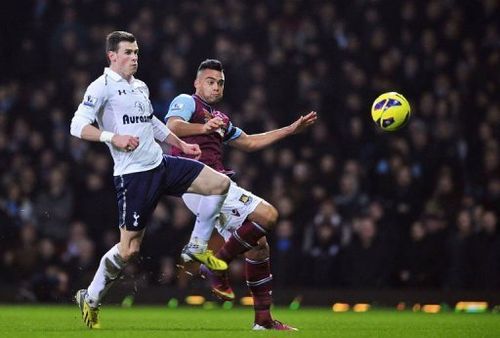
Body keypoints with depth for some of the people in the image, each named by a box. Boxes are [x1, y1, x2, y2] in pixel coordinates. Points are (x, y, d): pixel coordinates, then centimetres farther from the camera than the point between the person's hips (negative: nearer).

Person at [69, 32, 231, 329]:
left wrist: (182, 145, 31)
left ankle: (197, 248, 11)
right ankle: (90, 299, 12)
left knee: (220, 183, -1)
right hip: (133, 174, -8)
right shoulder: (102, 86, -8)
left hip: (161, 164, 8)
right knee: (129, 248, -8)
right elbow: (78, 126, -15)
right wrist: (113, 137, -26)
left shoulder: (141, 87, 17)